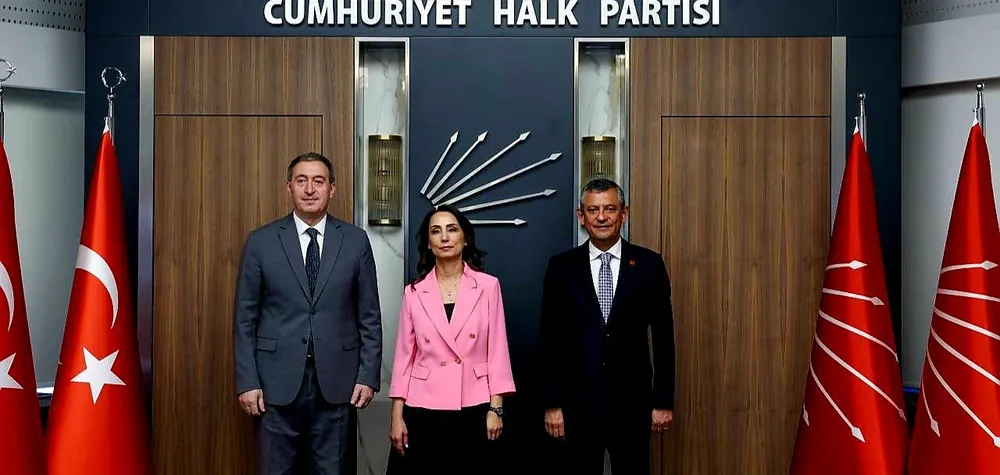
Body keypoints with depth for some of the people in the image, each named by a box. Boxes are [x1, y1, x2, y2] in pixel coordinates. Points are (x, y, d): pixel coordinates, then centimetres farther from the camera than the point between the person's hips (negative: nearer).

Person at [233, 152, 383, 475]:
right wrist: (247, 382, -3)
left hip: (337, 382, 1)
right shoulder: (261, 242, 2)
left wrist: (368, 376, -1)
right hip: (278, 382, 0)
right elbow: (245, 318, 2)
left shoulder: (356, 241, 4)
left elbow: (370, 317, 5)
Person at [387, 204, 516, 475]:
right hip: (424, 411, 1)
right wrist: (397, 415, 1)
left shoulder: (488, 286, 0)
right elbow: (404, 354, 5)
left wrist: (496, 407, -4)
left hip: (474, 409, -1)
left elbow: (497, 350, 0)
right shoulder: (414, 292, 3)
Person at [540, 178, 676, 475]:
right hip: (578, 401, 0)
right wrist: (552, 404, -2)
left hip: (632, 400, 0)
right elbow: (551, 339, 1)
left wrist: (664, 400, 0)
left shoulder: (649, 264, 0)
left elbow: (663, 336, 2)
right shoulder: (561, 267, 0)